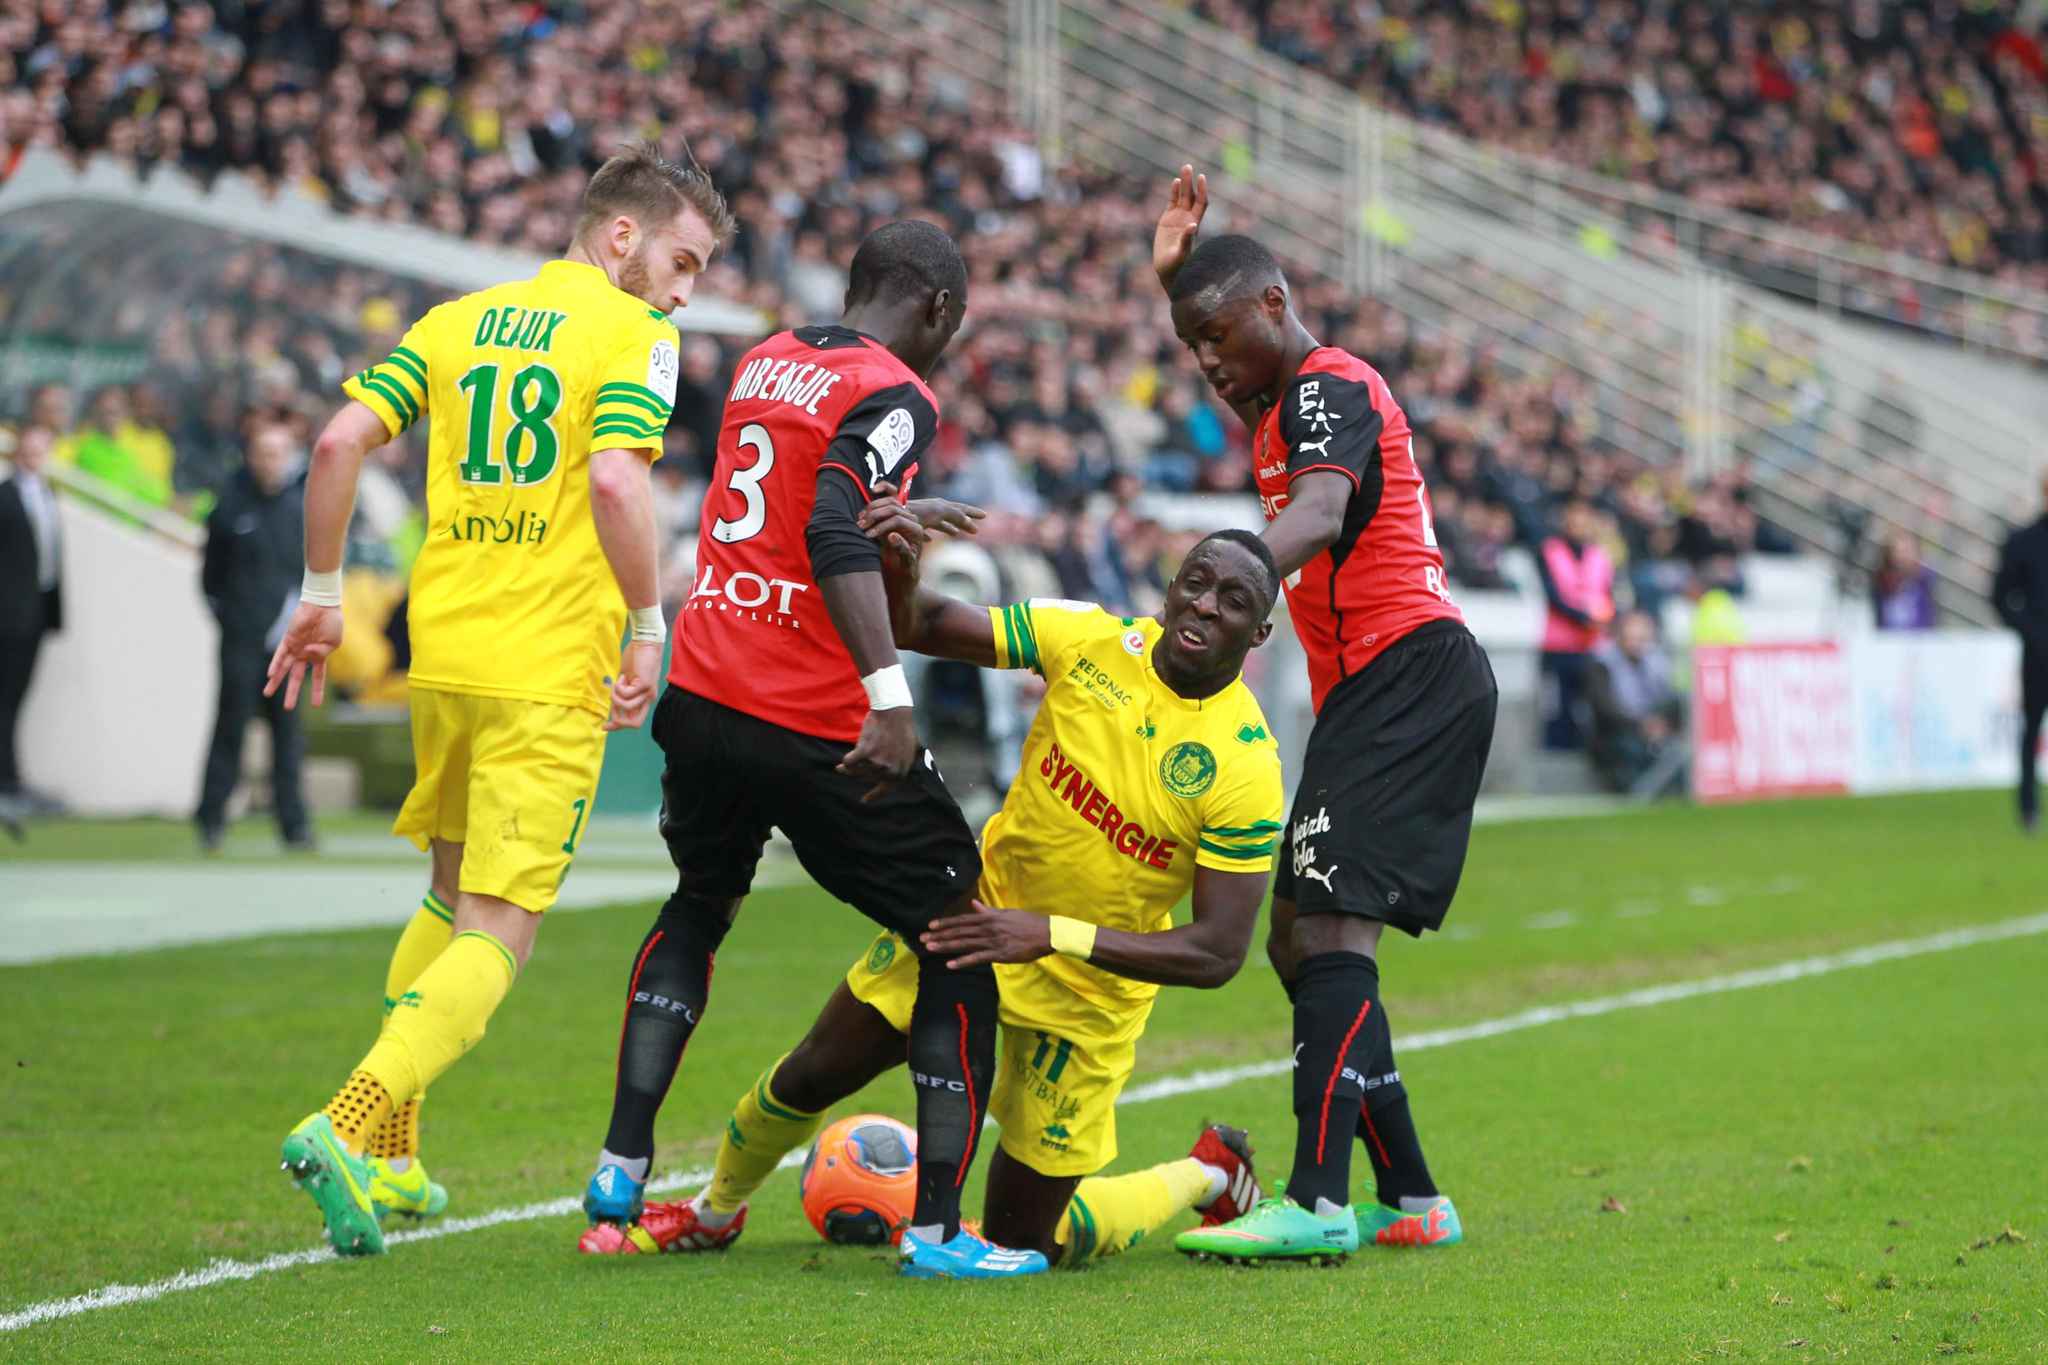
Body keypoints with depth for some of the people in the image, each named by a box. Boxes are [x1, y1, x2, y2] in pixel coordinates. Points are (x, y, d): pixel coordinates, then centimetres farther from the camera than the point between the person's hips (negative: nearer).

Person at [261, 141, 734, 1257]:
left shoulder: (458, 321, 12)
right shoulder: (631, 335, -5)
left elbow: (340, 442, 4)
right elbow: (615, 480, -20)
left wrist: (320, 597, 11)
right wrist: (647, 628, -11)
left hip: (442, 651, 6)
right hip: (551, 672, -6)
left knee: (452, 900, 24)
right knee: (495, 936, -3)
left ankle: (387, 1157, 26)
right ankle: (347, 1131, -21)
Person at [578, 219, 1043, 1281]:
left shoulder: (762, 364, 14)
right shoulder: (893, 398, -9)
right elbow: (836, 537, -23)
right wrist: (890, 697, -30)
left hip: (703, 701, 7)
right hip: (814, 727, -7)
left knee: (697, 908, 31)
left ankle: (622, 1165, 22)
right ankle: (936, 1226, 0)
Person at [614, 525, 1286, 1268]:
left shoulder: (1246, 767, -24)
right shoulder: (1091, 640, -14)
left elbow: (1219, 954, -26)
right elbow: (916, 626, -7)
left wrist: (1055, 935, -33)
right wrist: (899, 572, -31)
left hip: (1084, 995, -4)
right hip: (979, 912, 4)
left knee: (1021, 1244, 3)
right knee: (809, 1079, 9)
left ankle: (1207, 1176, 29)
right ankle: (715, 1212, 41)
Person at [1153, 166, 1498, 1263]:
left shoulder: (1330, 387, -9)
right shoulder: (1285, 403, 22)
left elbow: (1319, 515, -29)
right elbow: (1239, 395, 47)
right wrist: (1174, 273, 33)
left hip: (1407, 671, -11)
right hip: (1366, 695, 11)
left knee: (1327, 929, -19)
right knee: (1303, 945, 10)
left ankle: (1319, 1204, -28)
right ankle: (1410, 1201, 11)